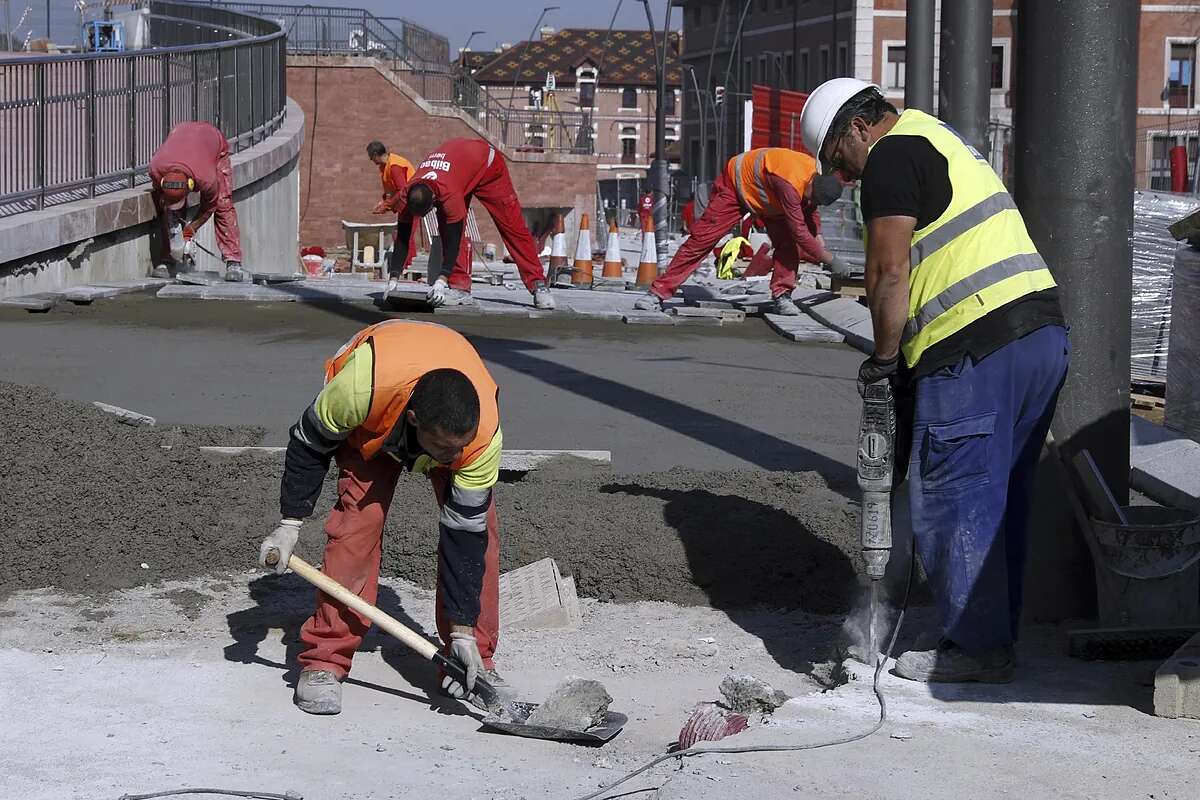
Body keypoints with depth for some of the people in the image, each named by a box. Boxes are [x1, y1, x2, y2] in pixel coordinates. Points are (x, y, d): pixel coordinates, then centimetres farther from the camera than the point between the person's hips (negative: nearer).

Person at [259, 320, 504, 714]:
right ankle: (324, 662, -12)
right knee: (358, 521, -19)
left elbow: (464, 533, -30)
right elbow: (309, 444, -22)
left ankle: (477, 660, -2)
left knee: (479, 528, -15)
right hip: (371, 423, -1)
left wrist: (463, 630, -28)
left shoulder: (484, 434, -40)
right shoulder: (361, 387, -45)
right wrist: (290, 525, -15)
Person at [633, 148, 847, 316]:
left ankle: (782, 296, -10)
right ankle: (658, 293, -7)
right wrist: (829, 259, -31)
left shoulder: (816, 173, -17)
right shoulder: (790, 184, -42)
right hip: (735, 186, -7)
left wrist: (819, 239, -4)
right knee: (700, 239, -9)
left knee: (787, 242, -14)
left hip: (766, 195, 7)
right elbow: (799, 231, -37)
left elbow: (810, 210, 7)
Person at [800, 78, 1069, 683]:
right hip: (1044, 331, 10)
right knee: (1000, 499, 14)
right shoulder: (944, 143, 27)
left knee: (951, 500, -3)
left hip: (976, 347, -10)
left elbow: (889, 274, -10)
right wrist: (905, 360, 20)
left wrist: (883, 358, 1)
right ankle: (995, 636, 20)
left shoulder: (893, 152, -3)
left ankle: (976, 648, 0)